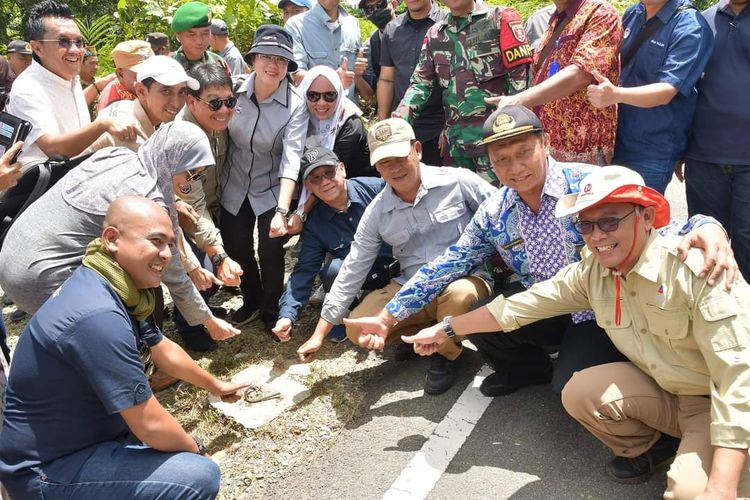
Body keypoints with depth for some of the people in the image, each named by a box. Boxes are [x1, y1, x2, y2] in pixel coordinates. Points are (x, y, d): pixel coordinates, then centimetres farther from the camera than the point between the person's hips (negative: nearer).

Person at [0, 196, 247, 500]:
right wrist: (195, 449, -6)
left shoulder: (118, 289, 0)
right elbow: (152, 425, -25)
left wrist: (216, 386, 29)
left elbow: (165, 351, 17)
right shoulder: (98, 316, -31)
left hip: (83, 435, 10)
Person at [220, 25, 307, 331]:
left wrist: (282, 210, -37)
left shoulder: (296, 105, -19)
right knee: (236, 247, 9)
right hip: (234, 186, 3)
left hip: (272, 189, -3)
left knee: (271, 251, -7)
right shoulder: (236, 90, -11)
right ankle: (251, 301, 36)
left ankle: (271, 311, 21)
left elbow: (292, 158, -28)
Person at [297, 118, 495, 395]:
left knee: (458, 294, -38)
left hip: (466, 278, -3)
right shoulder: (377, 213, -1)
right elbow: (352, 271, 2)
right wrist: (319, 334, 2)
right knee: (357, 328, -15)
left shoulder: (458, 181, -10)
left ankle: (444, 354, -5)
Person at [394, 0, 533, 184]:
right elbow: (421, 81, 11)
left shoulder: (499, 19, -1)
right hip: (454, 138, 5)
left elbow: (520, 75, -7)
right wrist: (403, 113, -8)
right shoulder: (434, 34, 13)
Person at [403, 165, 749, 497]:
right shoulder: (591, 271, -9)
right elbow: (521, 306, 0)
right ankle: (648, 447, 13)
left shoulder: (695, 270, -28)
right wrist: (444, 330, 6)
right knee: (578, 393, -12)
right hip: (662, 389, 6)